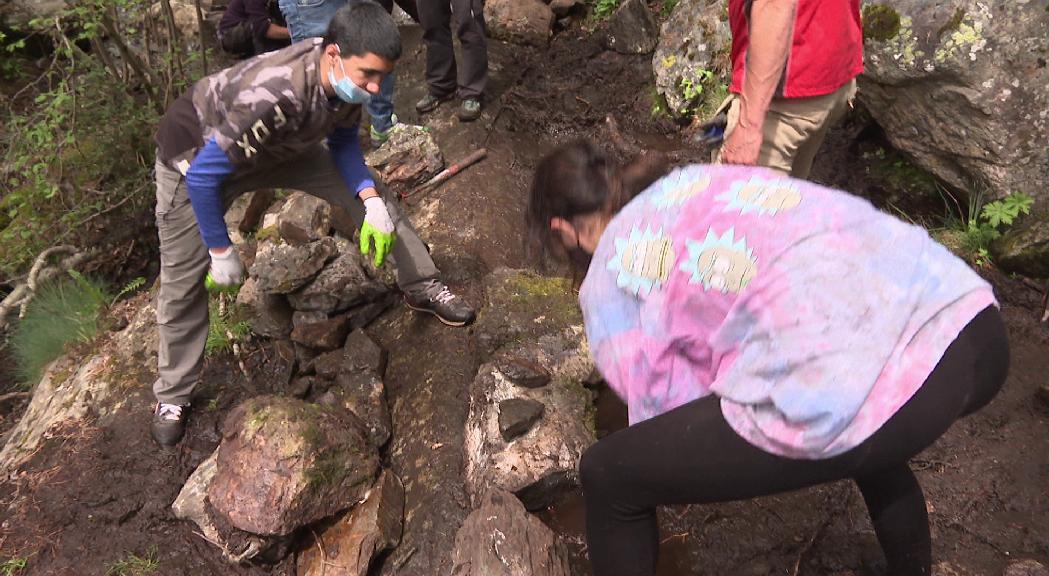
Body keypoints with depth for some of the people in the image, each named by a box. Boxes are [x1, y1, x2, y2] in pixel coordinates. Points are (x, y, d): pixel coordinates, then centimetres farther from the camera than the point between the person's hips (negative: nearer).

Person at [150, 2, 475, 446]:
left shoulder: (345, 76, -23)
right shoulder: (271, 96, -44)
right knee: (183, 283, 1)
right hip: (195, 155, -5)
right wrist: (220, 251, -22)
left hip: (278, 144, 6)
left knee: (373, 200, -2)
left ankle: (421, 286, 17)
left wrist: (371, 201, -17)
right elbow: (204, 175, -33)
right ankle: (173, 394, 21)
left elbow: (342, 142, -3)